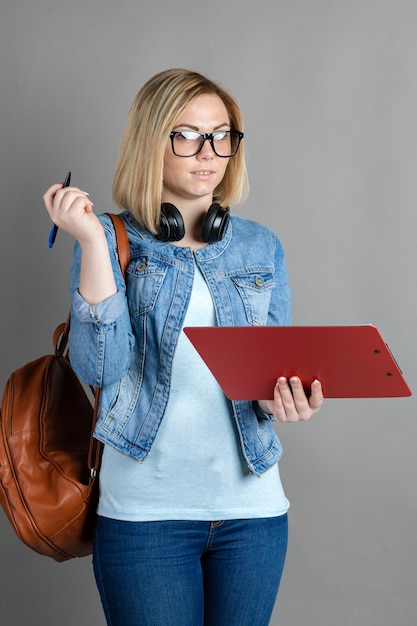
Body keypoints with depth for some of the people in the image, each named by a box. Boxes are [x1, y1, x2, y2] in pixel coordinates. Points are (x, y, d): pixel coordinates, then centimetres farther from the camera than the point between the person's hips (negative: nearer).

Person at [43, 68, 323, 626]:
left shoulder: (260, 247, 8)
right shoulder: (113, 241, 0)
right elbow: (101, 368, -13)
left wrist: (282, 398, -13)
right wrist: (93, 241, -18)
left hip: (252, 507, 3)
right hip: (144, 510, -3)